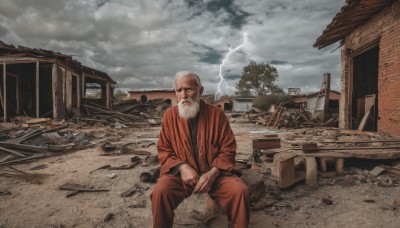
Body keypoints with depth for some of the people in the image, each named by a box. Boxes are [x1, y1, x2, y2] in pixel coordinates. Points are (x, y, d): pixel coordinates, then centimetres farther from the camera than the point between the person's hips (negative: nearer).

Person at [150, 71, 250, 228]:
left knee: (240, 191, -23)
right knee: (160, 192, -28)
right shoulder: (170, 116, -1)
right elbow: (164, 151, 2)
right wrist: (182, 167, -17)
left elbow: (228, 150, -2)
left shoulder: (217, 114, -4)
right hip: (180, 173, 0)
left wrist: (212, 173, -19)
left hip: (214, 173, 0)